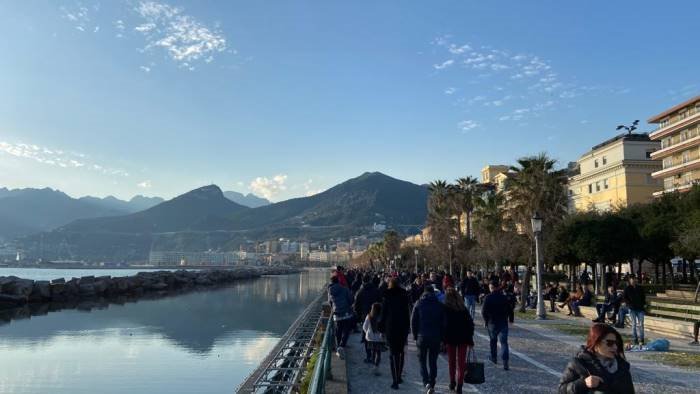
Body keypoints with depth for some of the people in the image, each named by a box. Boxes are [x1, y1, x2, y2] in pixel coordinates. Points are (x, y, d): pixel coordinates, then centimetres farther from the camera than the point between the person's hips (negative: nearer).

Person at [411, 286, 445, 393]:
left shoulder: (419, 305, -2)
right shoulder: (440, 305, 1)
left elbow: (413, 322, -1)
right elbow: (443, 322, 2)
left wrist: (415, 335, 9)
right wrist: (441, 336, 8)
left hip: (422, 336, -1)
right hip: (436, 337, 1)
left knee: (422, 360, 10)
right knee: (433, 361, 12)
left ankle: (426, 382, -8)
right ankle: (432, 384, 14)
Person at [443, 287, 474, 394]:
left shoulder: (445, 308, -8)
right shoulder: (463, 308, 1)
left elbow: (442, 323, -10)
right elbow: (470, 322, 2)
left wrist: (442, 339, -4)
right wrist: (470, 337, 7)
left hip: (450, 337, -1)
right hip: (463, 337, 2)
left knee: (451, 361, 15)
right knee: (461, 361, 4)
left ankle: (452, 382, 25)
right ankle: (459, 385, -2)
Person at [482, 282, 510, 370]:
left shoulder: (488, 298, -8)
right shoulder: (504, 298, -1)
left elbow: (483, 311, -10)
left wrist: (486, 320, 4)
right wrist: (505, 318, 14)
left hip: (492, 323, -1)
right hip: (503, 322, 1)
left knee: (492, 340, 18)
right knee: (504, 342, -2)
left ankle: (494, 357, 31)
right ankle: (505, 362, -13)